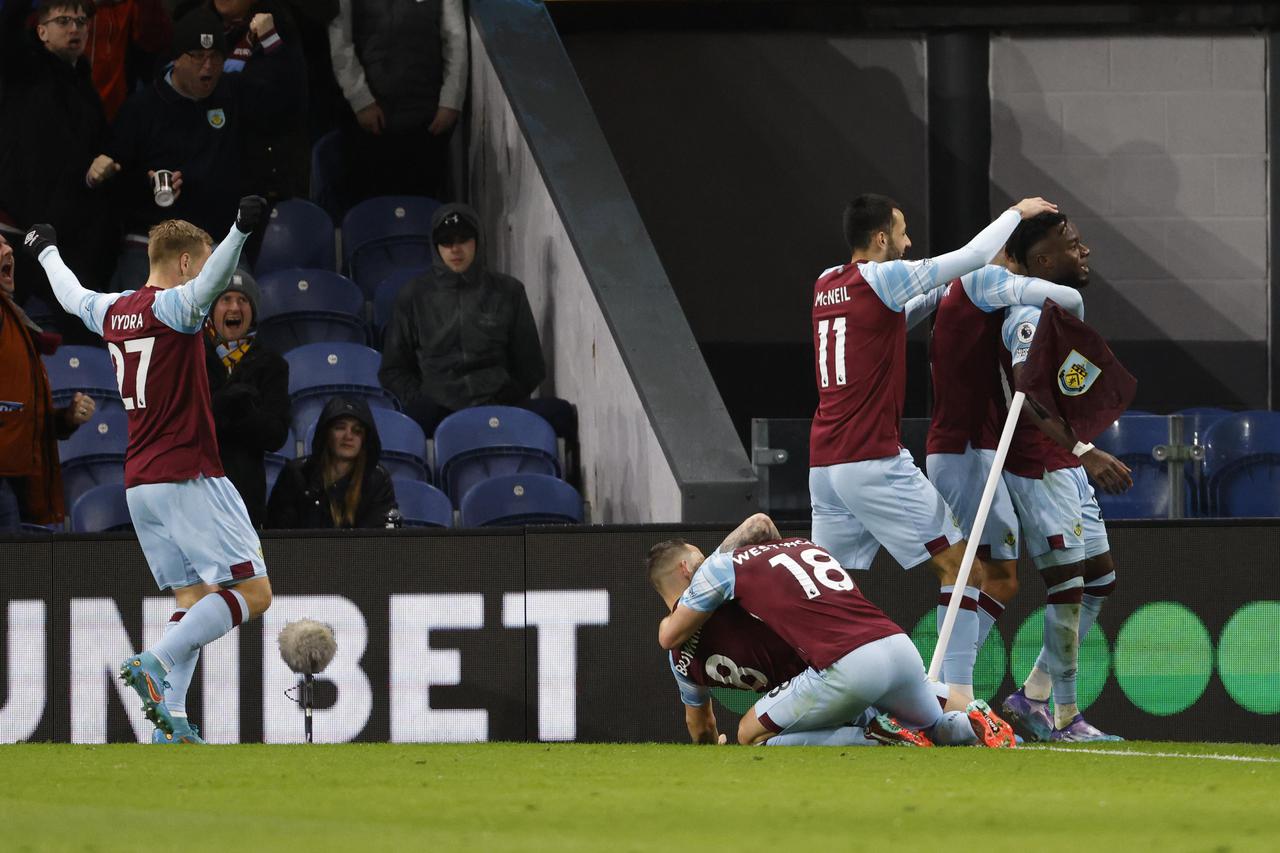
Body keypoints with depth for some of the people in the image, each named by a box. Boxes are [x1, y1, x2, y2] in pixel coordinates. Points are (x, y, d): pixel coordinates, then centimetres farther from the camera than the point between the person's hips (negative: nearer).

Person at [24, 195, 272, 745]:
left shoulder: (112, 311, 13)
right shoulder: (173, 306, -9)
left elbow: (72, 297, 34)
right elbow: (210, 283, -32)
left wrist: (46, 252, 54)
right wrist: (241, 231, -47)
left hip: (138, 484, 8)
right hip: (188, 477, -8)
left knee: (193, 598, 11)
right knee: (253, 592, -8)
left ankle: (170, 722, -4)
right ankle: (156, 663, -22)